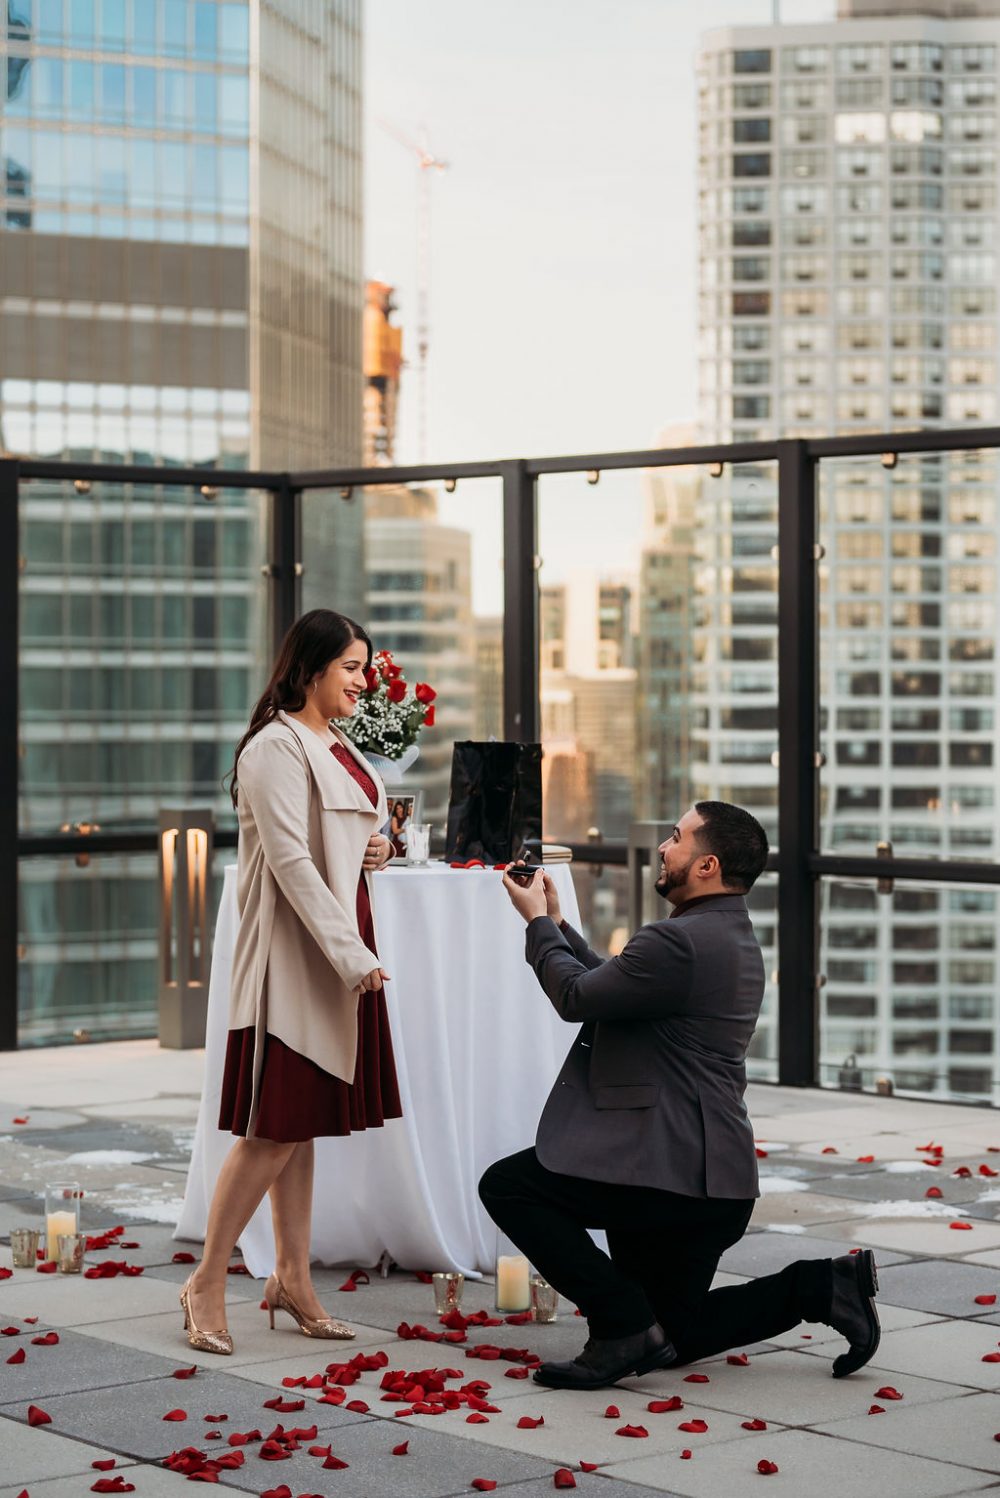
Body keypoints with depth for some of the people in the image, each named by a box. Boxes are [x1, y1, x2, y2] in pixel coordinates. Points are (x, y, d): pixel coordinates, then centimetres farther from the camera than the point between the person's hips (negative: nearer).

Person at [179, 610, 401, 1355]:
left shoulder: (340, 748, 15)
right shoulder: (276, 749, -13)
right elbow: (290, 861, -19)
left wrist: (376, 848, 5)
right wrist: (351, 956, -22)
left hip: (342, 951, 9)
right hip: (294, 957, -9)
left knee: (302, 1124, 11)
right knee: (274, 1129, -8)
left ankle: (293, 1278, 17)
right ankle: (207, 1284, 0)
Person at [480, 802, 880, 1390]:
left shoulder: (681, 941, -19)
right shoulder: (734, 937, 15)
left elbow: (577, 998, -11)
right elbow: (611, 984, 20)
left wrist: (538, 921, 3)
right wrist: (557, 922, 20)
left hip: (669, 1169, -10)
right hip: (715, 1187, 10)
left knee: (507, 1185, -6)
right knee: (673, 1339, 18)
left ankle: (626, 1325, -7)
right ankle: (822, 1286, 8)